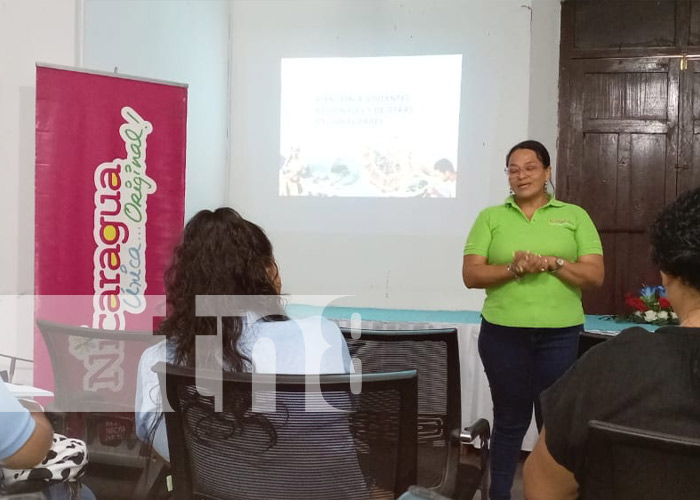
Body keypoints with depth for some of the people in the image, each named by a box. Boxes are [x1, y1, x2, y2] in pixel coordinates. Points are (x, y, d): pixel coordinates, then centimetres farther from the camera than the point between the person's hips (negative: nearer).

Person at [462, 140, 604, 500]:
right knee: (509, 419, 10)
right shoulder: (490, 217, 6)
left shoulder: (575, 216, 6)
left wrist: (553, 262, -16)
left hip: (560, 334, 0)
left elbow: (595, 275, 0)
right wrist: (515, 268, -19)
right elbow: (471, 275, -2)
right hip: (503, 332, 0)